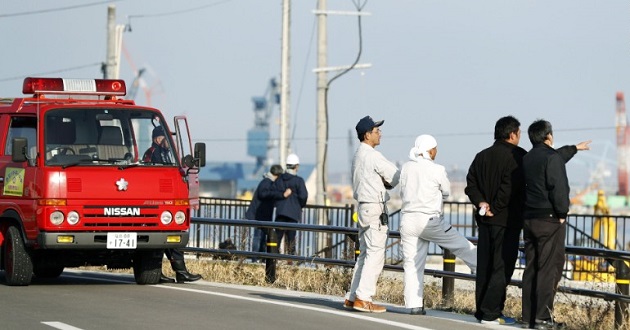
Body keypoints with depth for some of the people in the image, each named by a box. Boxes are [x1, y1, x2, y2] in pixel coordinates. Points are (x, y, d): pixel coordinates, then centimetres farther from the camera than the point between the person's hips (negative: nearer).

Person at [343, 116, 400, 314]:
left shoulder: (358, 156, 16)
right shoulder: (372, 156, -14)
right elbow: (396, 177, -12)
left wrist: (384, 183, 5)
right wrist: (388, 182, 9)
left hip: (363, 206, 10)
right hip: (375, 208, -10)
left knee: (365, 254, 12)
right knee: (375, 254, -8)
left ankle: (352, 297, 11)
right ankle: (363, 298, -12)